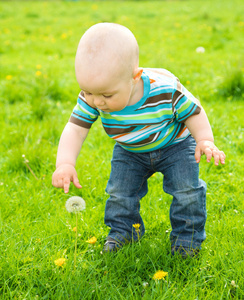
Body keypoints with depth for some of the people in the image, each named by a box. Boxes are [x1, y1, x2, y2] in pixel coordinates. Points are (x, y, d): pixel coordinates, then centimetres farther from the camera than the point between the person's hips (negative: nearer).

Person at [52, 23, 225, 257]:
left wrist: (205, 141, -33)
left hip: (175, 145, -3)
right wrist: (65, 163, -42)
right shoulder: (91, 98, -30)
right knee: (119, 190, 2)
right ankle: (123, 229, 28)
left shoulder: (166, 90, -38)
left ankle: (187, 234, 15)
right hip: (129, 152, 3)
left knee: (187, 188, -9)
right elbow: (75, 128, -27)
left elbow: (193, 112, -20)